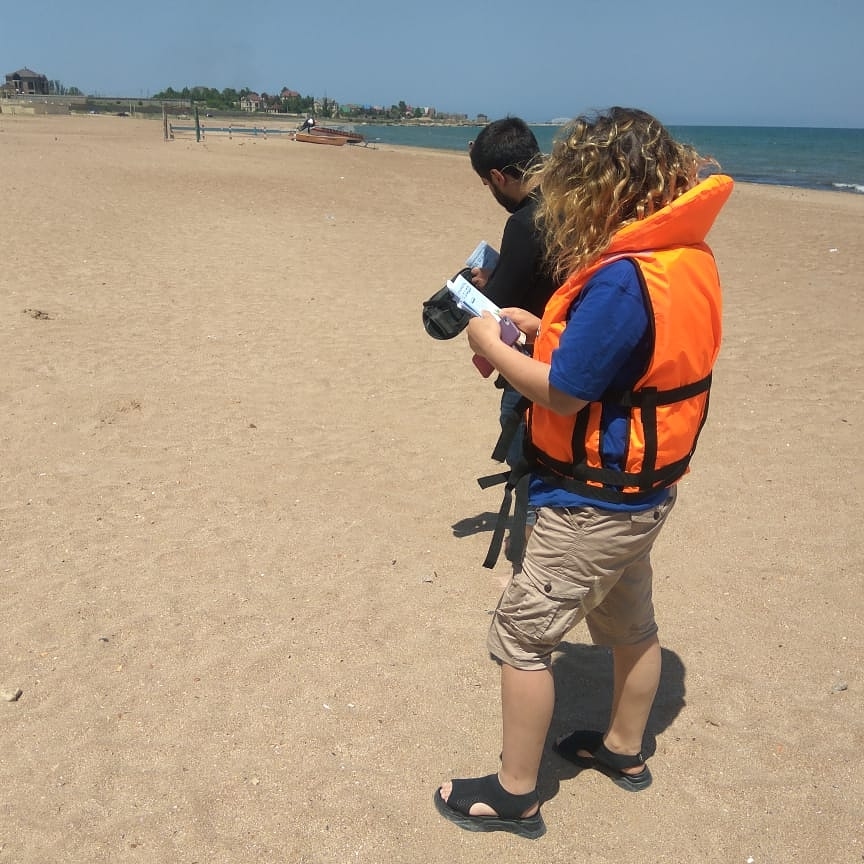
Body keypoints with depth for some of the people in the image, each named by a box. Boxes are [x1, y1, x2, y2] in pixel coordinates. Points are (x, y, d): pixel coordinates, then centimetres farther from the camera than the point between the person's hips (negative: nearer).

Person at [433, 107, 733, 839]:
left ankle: (515, 795, 20)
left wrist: (493, 345, -10)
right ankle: (624, 750, 46)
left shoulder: (624, 278, -28)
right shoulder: (685, 258, 2)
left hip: (595, 501, -10)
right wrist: (541, 328, 5)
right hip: (642, 489, 10)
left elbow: (563, 391, -24)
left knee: (521, 635, 5)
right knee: (629, 623, 24)